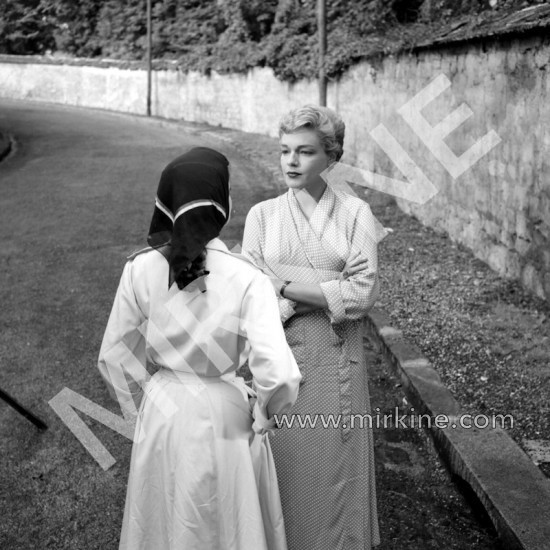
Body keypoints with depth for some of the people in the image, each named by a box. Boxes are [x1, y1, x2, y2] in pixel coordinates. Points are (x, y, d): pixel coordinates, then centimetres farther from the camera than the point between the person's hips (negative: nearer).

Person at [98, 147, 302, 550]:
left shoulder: (140, 270, -12)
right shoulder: (246, 280, -21)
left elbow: (115, 355, -3)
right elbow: (278, 374, -26)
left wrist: (142, 407, 12)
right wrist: (264, 416, -6)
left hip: (162, 415, 3)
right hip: (223, 417, -3)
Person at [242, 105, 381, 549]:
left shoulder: (355, 213, 1)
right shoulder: (262, 215, 4)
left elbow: (363, 296, -10)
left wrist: (286, 283, -11)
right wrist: (334, 291, -13)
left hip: (335, 363, 0)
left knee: (335, 474, 7)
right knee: (282, 474, 7)